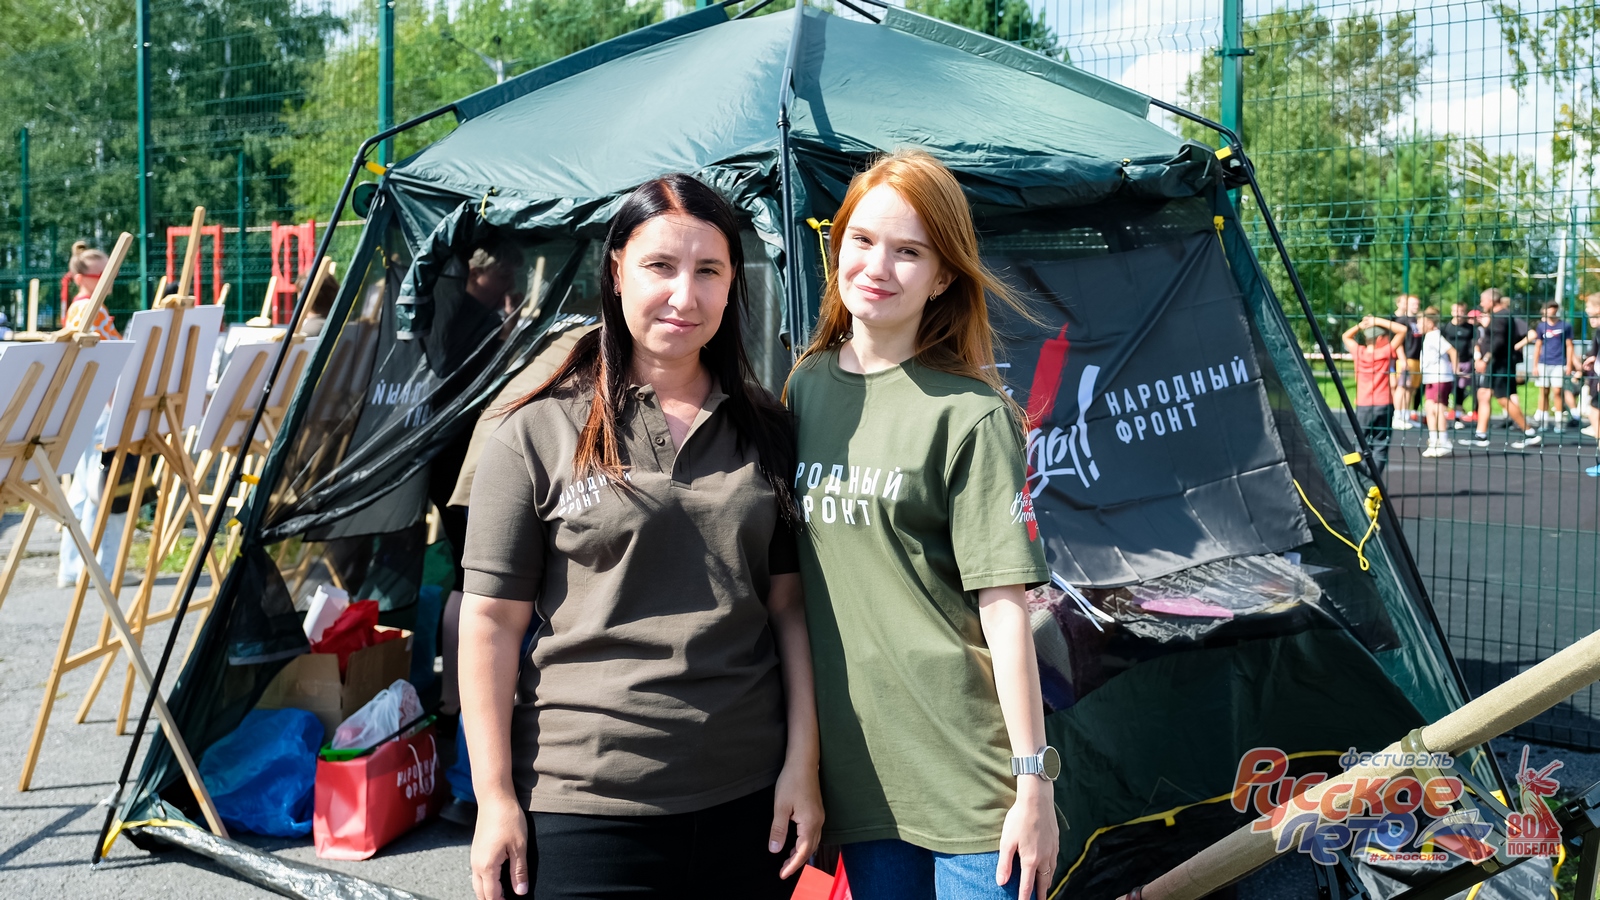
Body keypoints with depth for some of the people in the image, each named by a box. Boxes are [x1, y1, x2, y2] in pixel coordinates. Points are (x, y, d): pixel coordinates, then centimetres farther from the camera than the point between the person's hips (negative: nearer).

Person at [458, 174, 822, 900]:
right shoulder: (540, 435, -2)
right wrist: (494, 797, -6)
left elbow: (788, 607, 10)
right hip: (586, 808, -3)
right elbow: (492, 623, -3)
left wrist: (803, 760, 5)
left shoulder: (766, 434, 8)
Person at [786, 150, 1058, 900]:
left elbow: (1004, 605, -11)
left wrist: (1033, 781, -11)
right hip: (858, 774, 5)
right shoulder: (805, 387, 7)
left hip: (969, 776, -5)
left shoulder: (969, 416, -10)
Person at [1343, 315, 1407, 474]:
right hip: (1384, 405, -3)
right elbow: (1403, 330, -4)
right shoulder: (1386, 352, -8)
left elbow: (1346, 336, 19)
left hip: (1363, 406, 3)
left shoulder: (1359, 352, 0)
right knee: (1381, 445, 2)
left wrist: (1359, 325, 3)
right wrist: (1378, 322, -6)